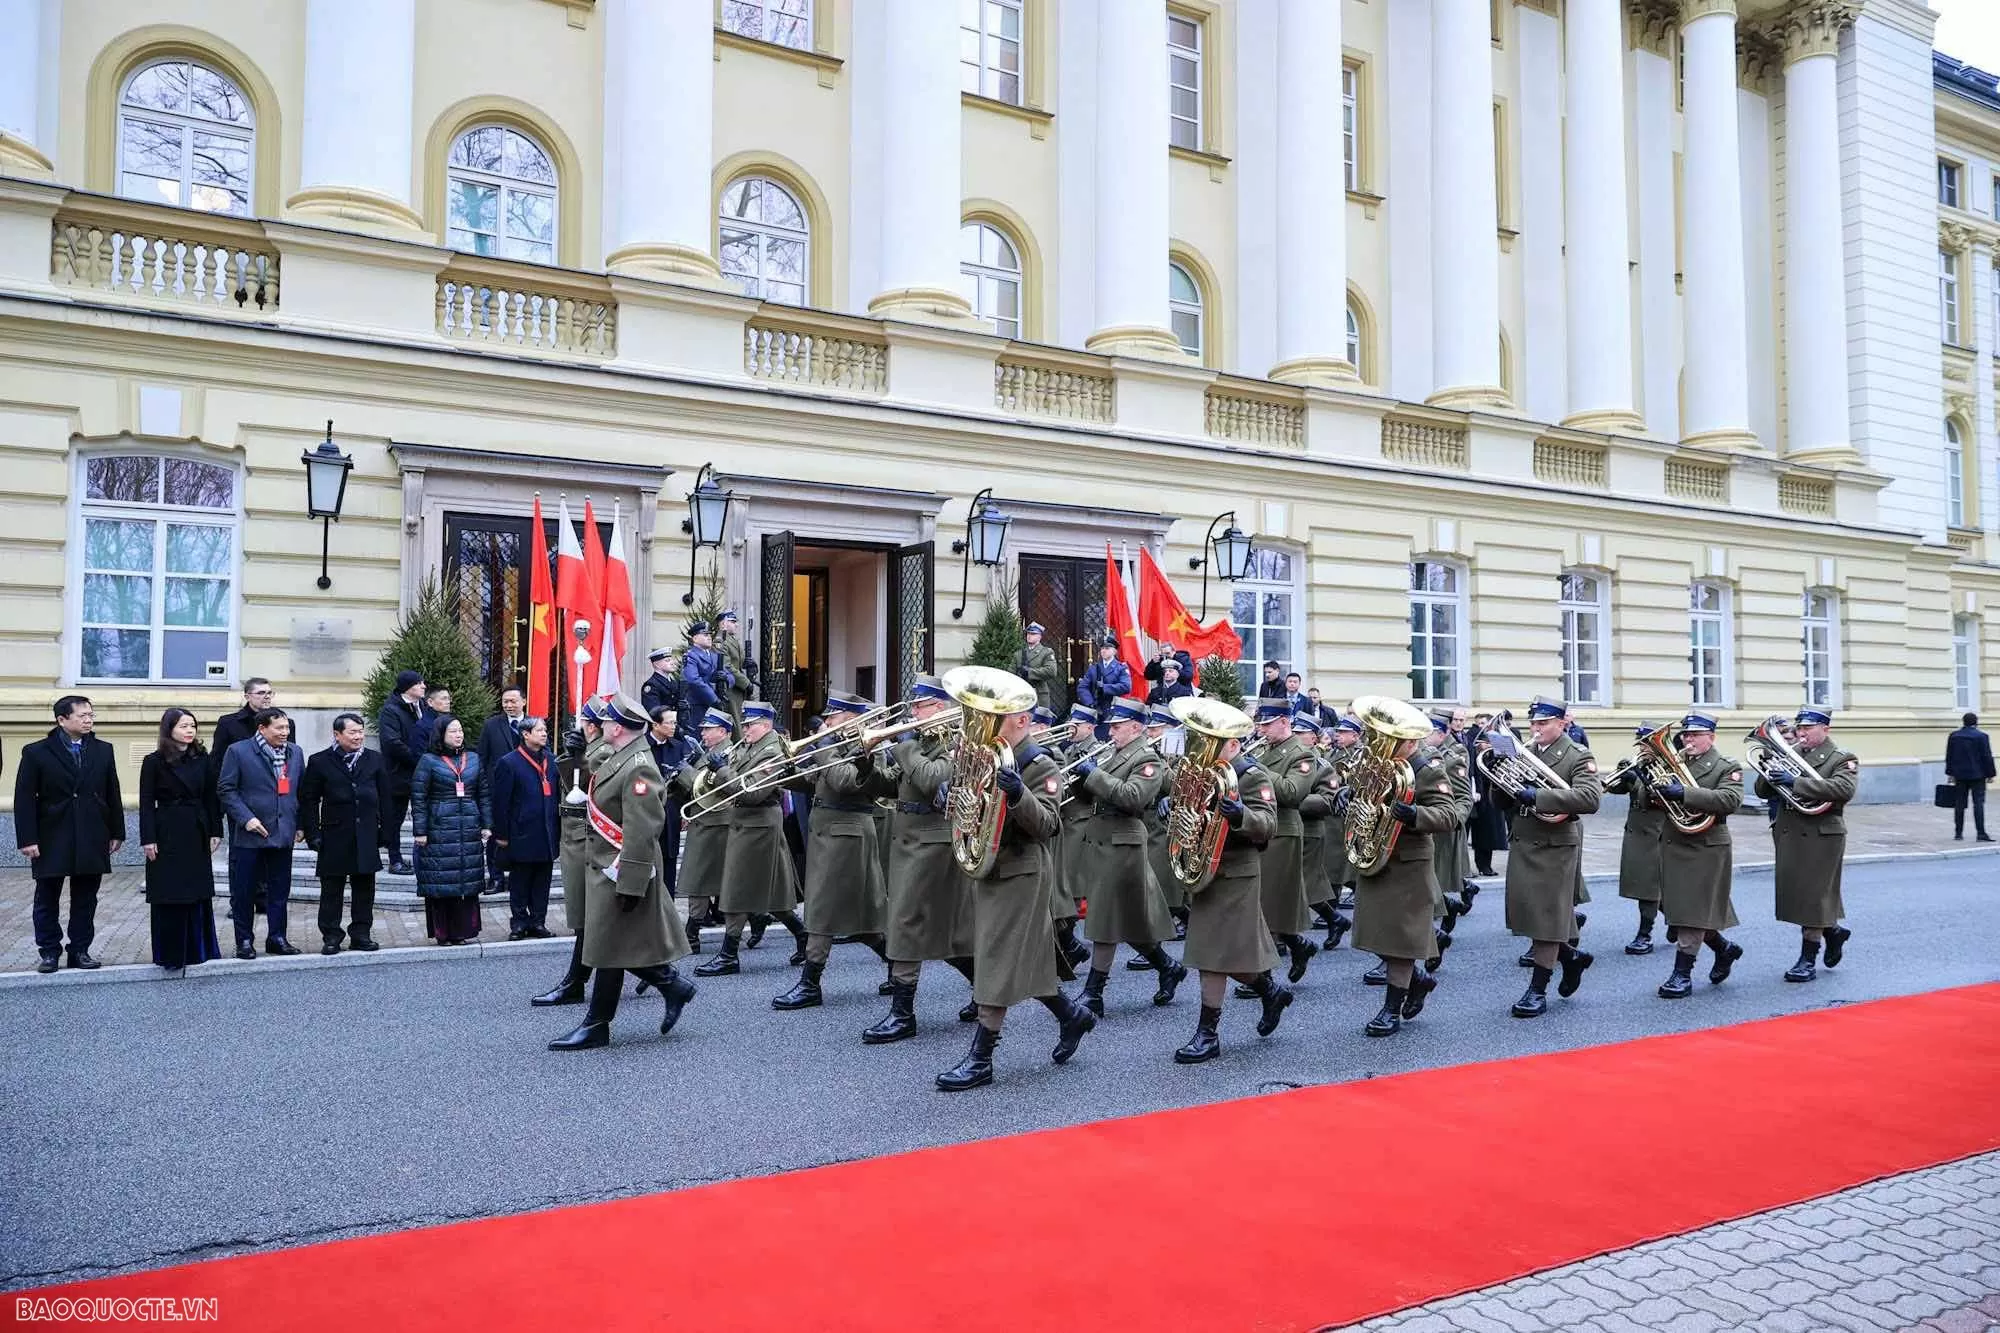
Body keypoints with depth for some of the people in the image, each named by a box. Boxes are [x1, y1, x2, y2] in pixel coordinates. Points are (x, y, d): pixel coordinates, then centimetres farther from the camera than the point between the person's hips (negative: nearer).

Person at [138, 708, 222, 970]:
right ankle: (170, 954, 10)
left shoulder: (202, 760, 7)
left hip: (197, 834, 4)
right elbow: (146, 803, -5)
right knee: (168, 895, 1)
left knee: (199, 892, 8)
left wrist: (215, 832, 5)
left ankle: (197, 948, 19)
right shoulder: (154, 762, -4)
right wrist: (148, 839, -10)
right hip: (167, 835, -4)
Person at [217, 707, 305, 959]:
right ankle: (244, 941, 14)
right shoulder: (238, 751, -5)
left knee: (279, 891, 9)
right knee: (244, 891, 4)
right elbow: (226, 790, -6)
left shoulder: (295, 753, 9)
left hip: (283, 834, 4)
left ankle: (277, 938, 19)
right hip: (250, 834, -4)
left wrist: (300, 825, 8)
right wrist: (246, 818, -15)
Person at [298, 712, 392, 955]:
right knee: (331, 891, 4)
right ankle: (331, 937, 13)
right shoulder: (320, 762, 0)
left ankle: (361, 934, 17)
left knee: (364, 889, 8)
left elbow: (384, 798, 10)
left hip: (367, 838, 2)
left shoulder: (375, 761, 7)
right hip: (334, 838, -2)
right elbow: (308, 800, 1)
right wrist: (313, 833, -5)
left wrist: (384, 830, 4)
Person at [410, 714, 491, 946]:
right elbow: (418, 798, -3)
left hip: (470, 830, 4)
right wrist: (420, 831, -8)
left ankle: (465, 929, 12)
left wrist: (487, 825, 8)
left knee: (469, 880, 4)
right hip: (440, 829, -4)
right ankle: (443, 932, 8)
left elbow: (484, 794, 13)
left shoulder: (473, 759, 11)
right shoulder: (429, 761, -1)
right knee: (440, 881, -1)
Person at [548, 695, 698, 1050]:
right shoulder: (614, 756, 9)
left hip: (620, 871, -10)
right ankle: (673, 986, 26)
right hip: (602, 865, 10)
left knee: (609, 948, 1)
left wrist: (630, 885, -24)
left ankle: (596, 1026, 13)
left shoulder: (638, 769, -22)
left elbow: (642, 834, -25)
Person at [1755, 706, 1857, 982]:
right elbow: (1763, 791, 10)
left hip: (1820, 836, -6)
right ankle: (1833, 932, 36)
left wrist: (1796, 783, -29)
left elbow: (1844, 789, -24)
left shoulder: (1842, 759, -3)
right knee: (1792, 894, 12)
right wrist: (1769, 774, -12)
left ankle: (1808, 959, 9)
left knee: (1812, 895, -1)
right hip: (1787, 835, 6)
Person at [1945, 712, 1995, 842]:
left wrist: (1950, 773, 14)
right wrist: (1990, 774, 0)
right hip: (1977, 775, -3)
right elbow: (1987, 757, -7)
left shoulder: (1954, 736, 5)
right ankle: (1981, 833, -9)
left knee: (1960, 804, 6)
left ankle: (1958, 833, 8)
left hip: (1960, 775, 3)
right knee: (1978, 803, -4)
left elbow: (1949, 757, 8)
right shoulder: (1981, 736, -7)